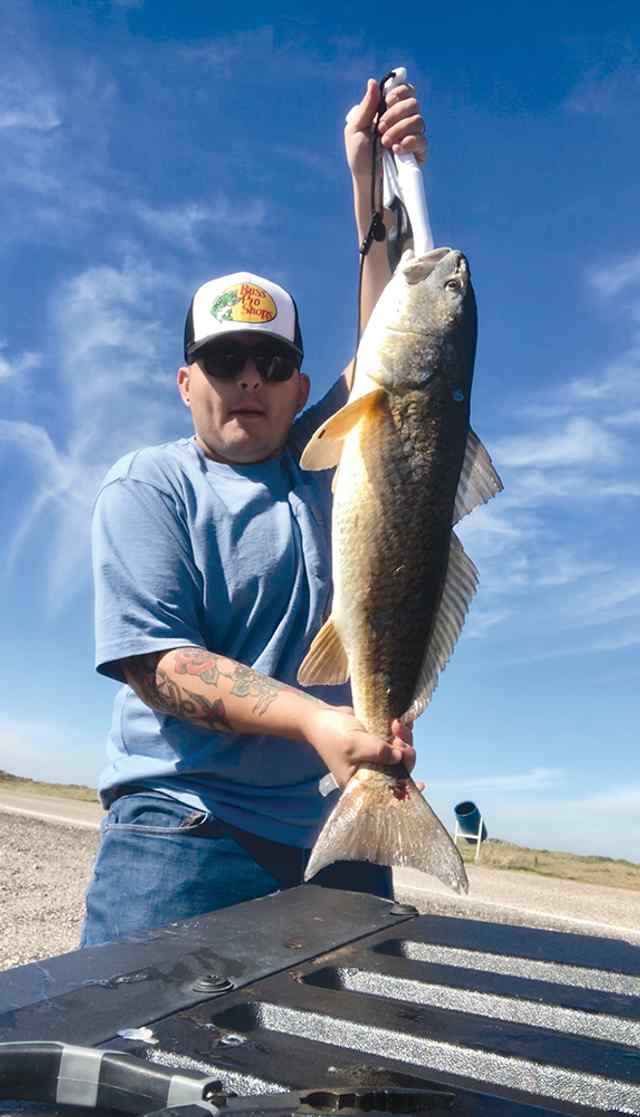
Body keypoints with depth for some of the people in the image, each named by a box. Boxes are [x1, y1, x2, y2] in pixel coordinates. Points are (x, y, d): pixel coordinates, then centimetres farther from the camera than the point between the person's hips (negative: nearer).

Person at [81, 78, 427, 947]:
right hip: (182, 826, -3)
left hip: (338, 835, 4)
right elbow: (157, 664, -10)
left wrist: (372, 182, -9)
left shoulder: (323, 461, 13)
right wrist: (314, 720, -24)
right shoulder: (146, 484, 1)